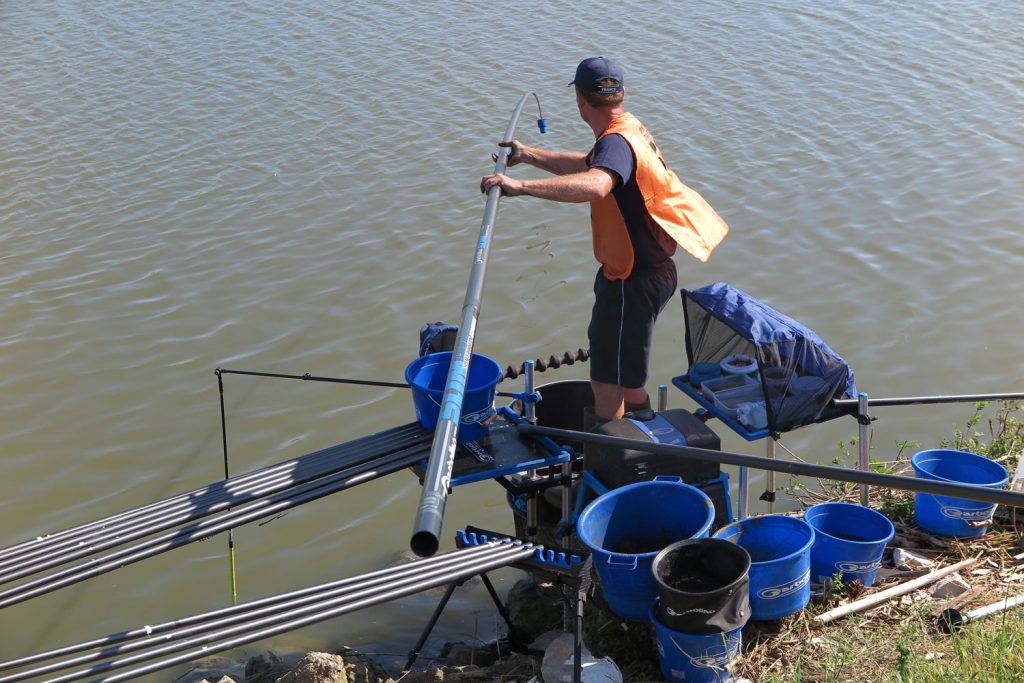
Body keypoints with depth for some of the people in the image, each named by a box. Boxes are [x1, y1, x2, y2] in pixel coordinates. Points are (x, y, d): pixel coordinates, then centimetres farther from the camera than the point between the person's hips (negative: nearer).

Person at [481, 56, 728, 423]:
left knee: (608, 378, -1)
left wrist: (521, 186, -54)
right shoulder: (627, 128, 6)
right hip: (644, 267, 11)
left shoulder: (617, 142, -27)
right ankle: (642, 421, 52)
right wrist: (529, 155, 19)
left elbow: (594, 184, -50)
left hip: (635, 279, -11)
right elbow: (587, 165, 24)